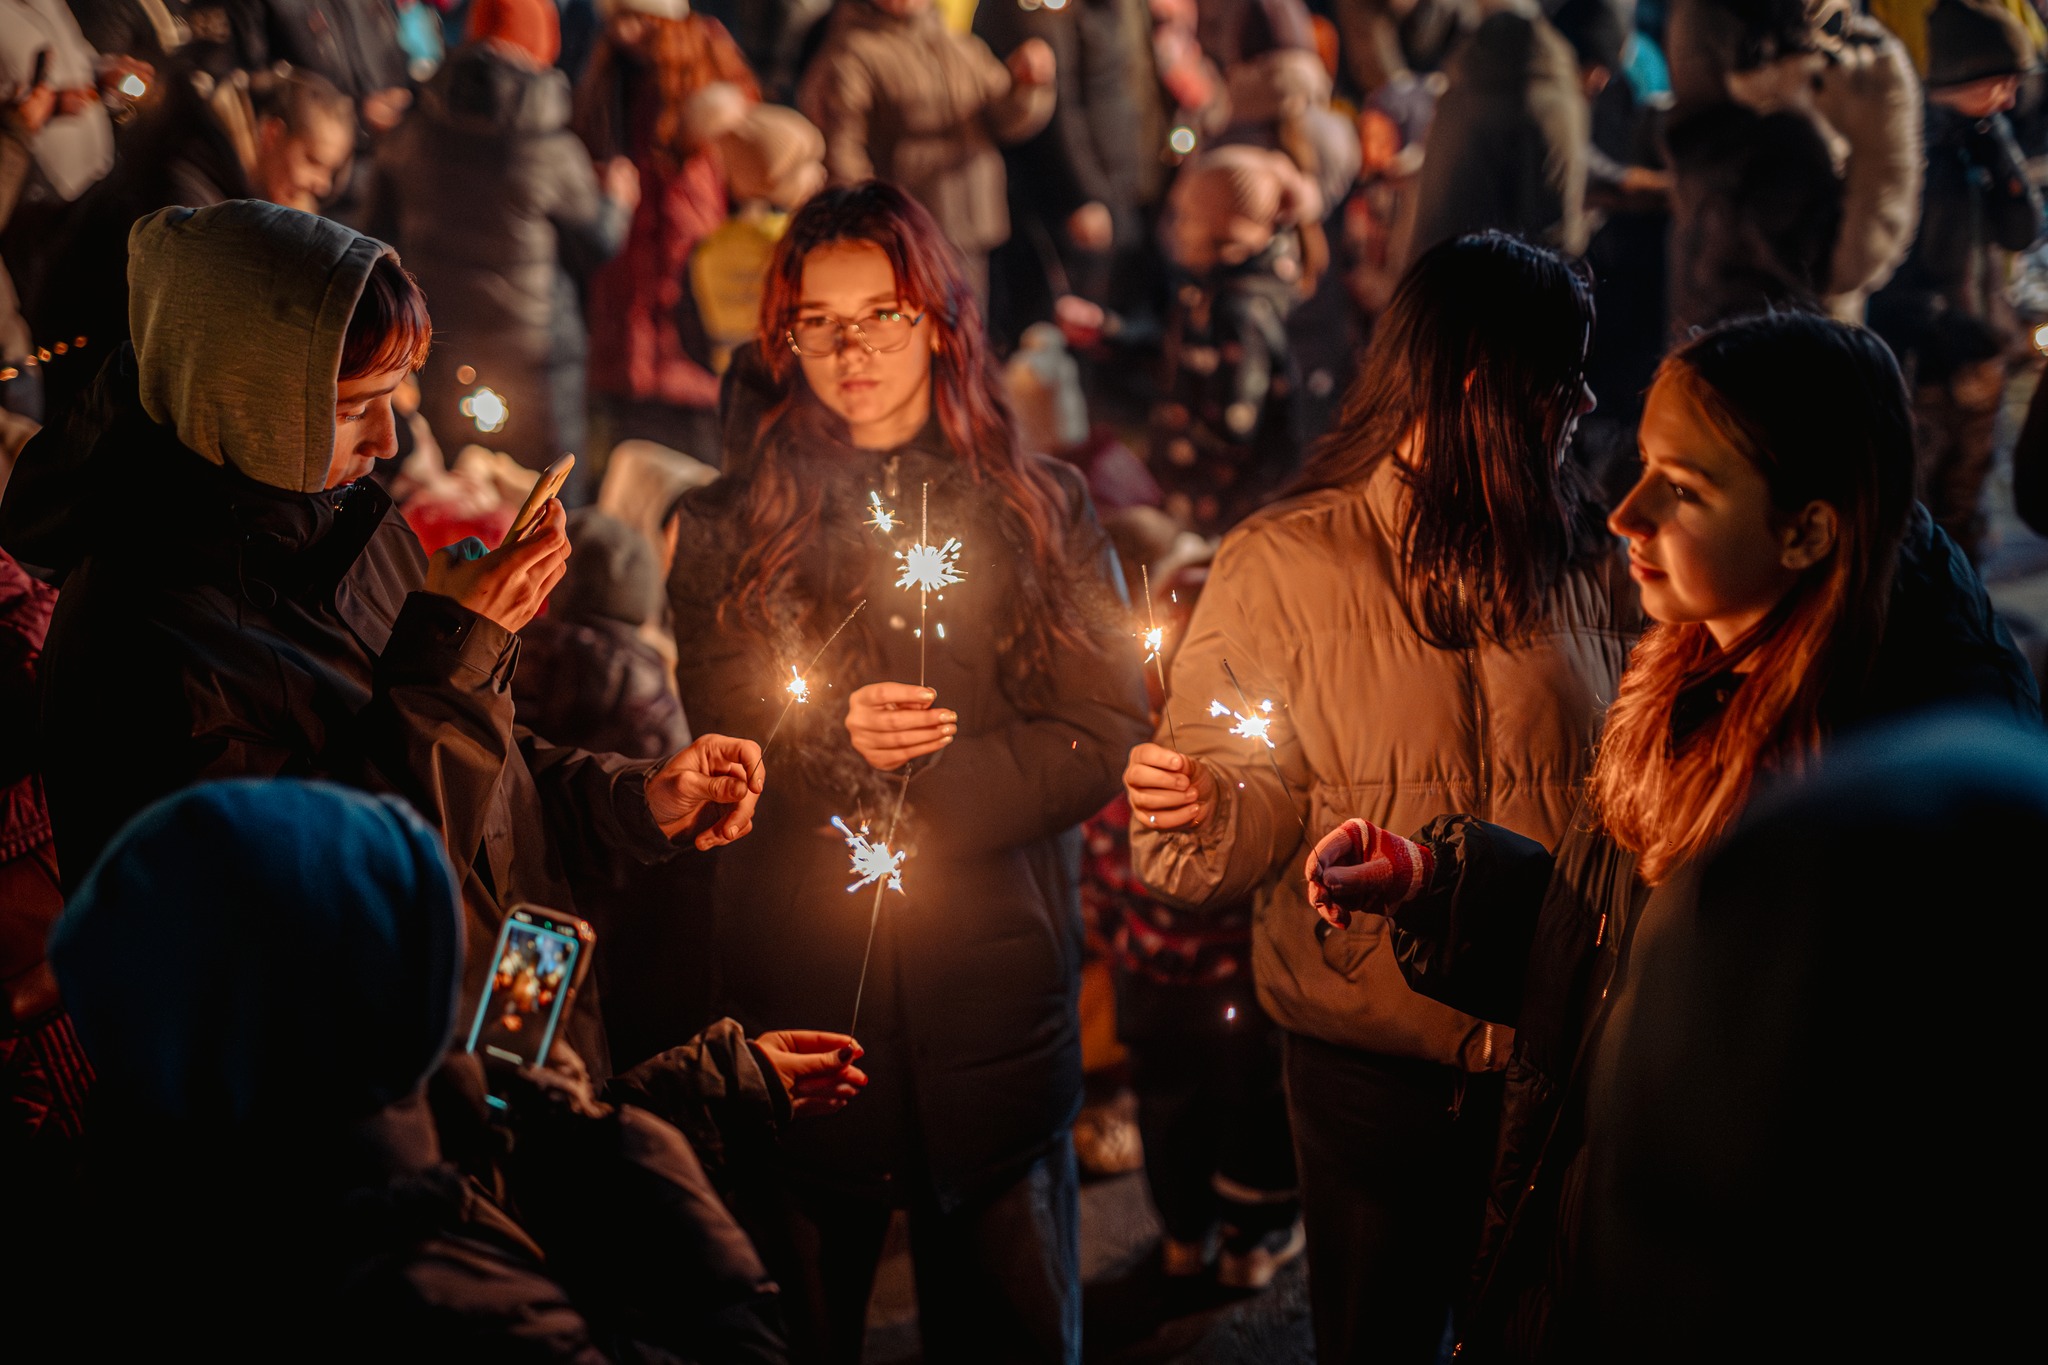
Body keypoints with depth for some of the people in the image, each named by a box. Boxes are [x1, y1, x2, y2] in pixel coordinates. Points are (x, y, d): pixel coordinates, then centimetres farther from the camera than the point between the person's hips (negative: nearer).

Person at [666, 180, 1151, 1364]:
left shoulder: (1040, 507, 6)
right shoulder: (731, 523, 7)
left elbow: (1104, 733, -3)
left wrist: (913, 790, -14)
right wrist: (831, 741, -19)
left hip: (994, 991, 0)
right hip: (796, 992, 0)